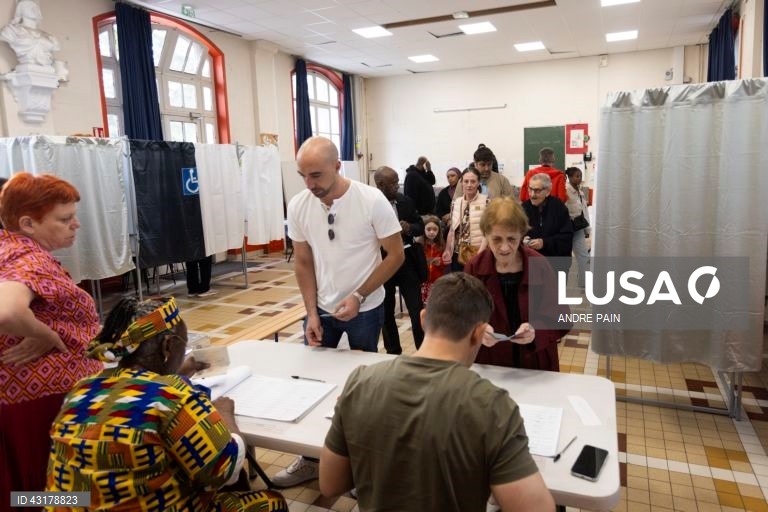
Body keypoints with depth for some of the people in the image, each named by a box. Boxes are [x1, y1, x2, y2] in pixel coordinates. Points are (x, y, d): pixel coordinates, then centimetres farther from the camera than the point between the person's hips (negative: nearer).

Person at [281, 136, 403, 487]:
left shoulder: (371, 201, -19)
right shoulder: (298, 206, -8)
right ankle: (311, 459, 28)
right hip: (321, 307, 4)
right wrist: (312, 313, -4)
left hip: (365, 309, -3)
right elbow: (303, 263, 1)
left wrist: (357, 297, -19)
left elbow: (395, 255, -13)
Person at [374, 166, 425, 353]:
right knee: (386, 312, 12)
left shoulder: (406, 201, 2)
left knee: (417, 310, 3)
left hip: (407, 262, 3)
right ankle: (393, 352, 29)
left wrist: (409, 228, -11)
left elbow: (420, 226, 10)